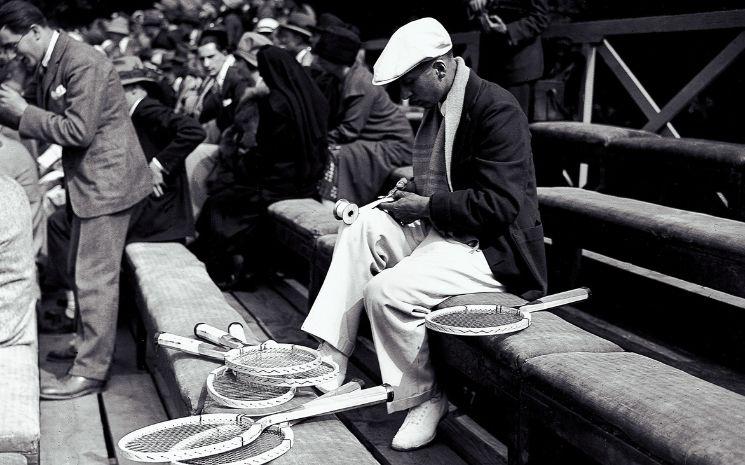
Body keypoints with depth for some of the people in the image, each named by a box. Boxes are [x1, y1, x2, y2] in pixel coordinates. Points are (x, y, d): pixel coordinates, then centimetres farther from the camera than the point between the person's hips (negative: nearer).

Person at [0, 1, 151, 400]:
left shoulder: (82, 63, -19)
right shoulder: (48, 65, 11)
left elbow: (78, 130, -25)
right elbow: (52, 121, 16)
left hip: (106, 180, -10)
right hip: (86, 181, 10)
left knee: (95, 278, -5)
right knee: (81, 272, 19)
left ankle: (90, 371, 3)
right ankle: (88, 343, 34)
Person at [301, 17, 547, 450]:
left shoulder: (497, 109, -20)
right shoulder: (439, 106, 9)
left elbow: (500, 204, -25)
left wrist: (426, 206, -19)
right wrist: (412, 193, 4)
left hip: (491, 247, -10)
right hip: (440, 228, 10)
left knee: (388, 290, -25)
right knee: (359, 230, -1)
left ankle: (424, 398, -1)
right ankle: (329, 363, -2)